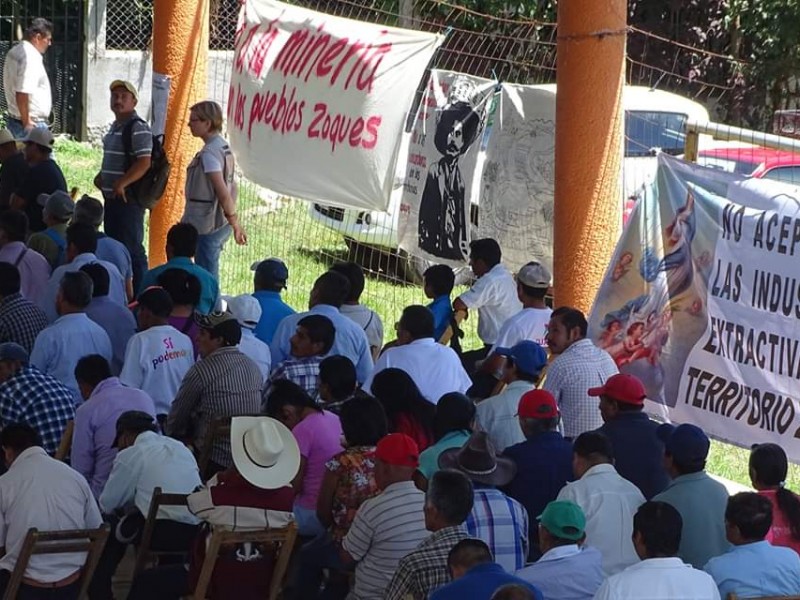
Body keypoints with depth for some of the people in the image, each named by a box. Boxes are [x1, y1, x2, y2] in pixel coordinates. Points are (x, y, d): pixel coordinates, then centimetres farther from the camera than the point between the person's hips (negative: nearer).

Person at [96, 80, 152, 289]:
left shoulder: (138, 128, -14)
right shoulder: (115, 127, 16)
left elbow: (144, 162, -23)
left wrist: (121, 184, -29)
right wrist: (101, 177, 14)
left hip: (128, 199, -10)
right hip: (111, 198, 10)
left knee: (131, 249, -8)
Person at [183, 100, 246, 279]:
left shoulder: (209, 153, -18)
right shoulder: (224, 148, 11)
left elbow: (222, 192, -22)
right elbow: (231, 189, 15)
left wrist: (235, 222, -17)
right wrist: (234, 222, 17)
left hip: (207, 226, -9)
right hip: (220, 224, 9)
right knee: (211, 277, 15)